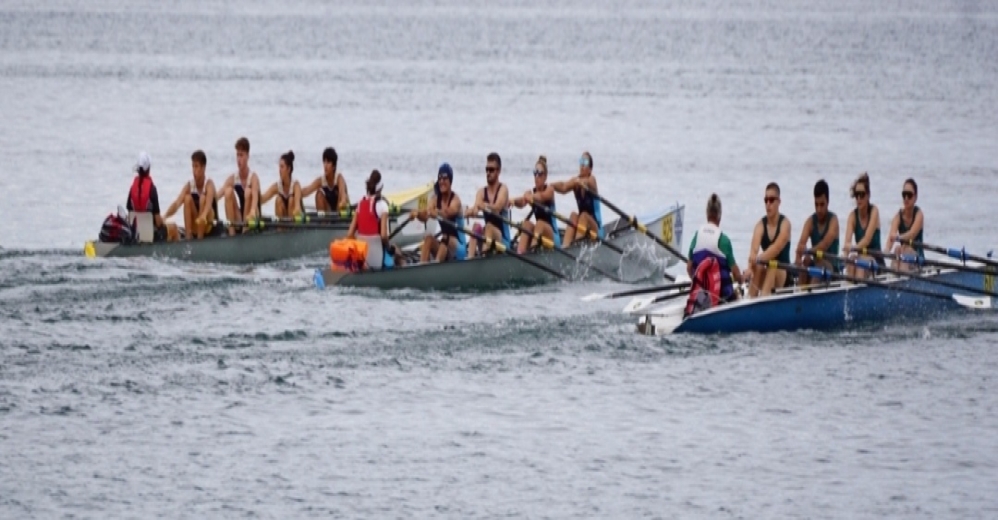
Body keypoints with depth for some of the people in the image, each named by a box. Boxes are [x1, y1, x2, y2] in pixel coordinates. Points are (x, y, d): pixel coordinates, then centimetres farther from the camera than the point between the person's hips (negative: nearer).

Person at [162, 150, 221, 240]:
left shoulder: (209, 184, -15)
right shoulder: (189, 185, -3)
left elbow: (209, 203, -35)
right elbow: (177, 203, -16)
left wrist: (203, 216, -57)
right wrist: (164, 216, -35)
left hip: (210, 226, -4)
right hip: (195, 228, 4)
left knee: (203, 198, -25)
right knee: (187, 198, -18)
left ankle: (200, 236, -25)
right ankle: (189, 235, -23)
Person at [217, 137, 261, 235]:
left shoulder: (253, 177, -12)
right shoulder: (232, 178, 1)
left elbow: (255, 196, -31)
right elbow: (218, 194, -11)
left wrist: (252, 212, -51)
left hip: (253, 220, -4)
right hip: (239, 222, 4)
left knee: (248, 191, -26)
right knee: (228, 191, -17)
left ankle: (245, 231, -25)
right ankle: (231, 232, -20)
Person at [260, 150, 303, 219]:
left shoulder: (295, 185, -19)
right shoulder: (276, 186, -7)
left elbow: (297, 200, -40)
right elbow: (262, 199, -17)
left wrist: (297, 210, -63)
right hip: (284, 219, 3)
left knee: (291, 200, -26)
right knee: (279, 199, -18)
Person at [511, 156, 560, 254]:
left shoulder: (549, 189, -5)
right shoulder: (531, 192, 4)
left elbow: (542, 197, -29)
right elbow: (521, 203, -18)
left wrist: (531, 198, -50)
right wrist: (515, 201, -42)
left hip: (552, 235, -4)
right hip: (538, 233, 4)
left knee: (540, 223, -30)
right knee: (527, 224, -22)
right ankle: (520, 252, -42)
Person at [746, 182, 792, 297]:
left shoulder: (785, 223, -12)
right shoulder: (761, 225, -3)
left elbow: (777, 247, -29)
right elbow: (754, 248, -21)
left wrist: (759, 259, -46)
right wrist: (750, 266, -43)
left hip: (783, 272, -3)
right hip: (766, 271, 3)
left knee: (772, 267, -35)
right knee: (758, 267, -29)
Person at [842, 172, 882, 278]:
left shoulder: (874, 211, -9)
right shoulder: (853, 216, 0)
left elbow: (867, 239, -23)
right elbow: (848, 241, -16)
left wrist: (854, 247, -43)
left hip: (875, 259, -3)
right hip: (860, 256, 3)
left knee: (864, 259, -33)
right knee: (851, 261, -29)